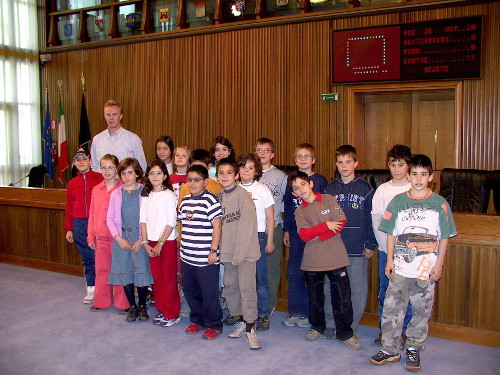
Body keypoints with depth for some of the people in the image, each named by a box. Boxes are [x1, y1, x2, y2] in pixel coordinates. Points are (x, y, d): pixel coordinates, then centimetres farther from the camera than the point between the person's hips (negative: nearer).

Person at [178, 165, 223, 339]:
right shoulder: (185, 200, 10)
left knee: (209, 293, 3)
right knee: (190, 291, 17)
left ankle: (214, 325, 19)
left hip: (206, 258, -7)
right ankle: (197, 320, 35)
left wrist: (213, 250, -16)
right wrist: (182, 245, 17)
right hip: (187, 256, 7)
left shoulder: (209, 200, -12)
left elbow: (217, 226, -15)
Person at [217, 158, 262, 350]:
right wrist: (223, 250, 6)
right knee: (229, 286, 11)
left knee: (246, 288, -6)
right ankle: (241, 321, 28)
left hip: (245, 250, -7)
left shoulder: (242, 195, -10)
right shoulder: (219, 197, 10)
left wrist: (239, 254, -15)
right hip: (228, 251, 7)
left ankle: (250, 328, 6)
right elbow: (220, 225, 13)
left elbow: (247, 226, -14)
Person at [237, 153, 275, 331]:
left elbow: (270, 218, 2)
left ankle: (263, 315, 9)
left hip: (258, 237, -3)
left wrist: (270, 241, -1)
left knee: (260, 278, -1)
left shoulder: (262, 190, 1)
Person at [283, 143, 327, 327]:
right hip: (296, 233, 4)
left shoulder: (320, 181, -1)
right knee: (293, 272, 4)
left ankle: (308, 312, 15)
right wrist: (286, 230, 13)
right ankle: (295, 311, 17)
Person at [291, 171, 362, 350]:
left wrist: (317, 236, -13)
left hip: (335, 256, -2)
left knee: (342, 296, -1)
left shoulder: (328, 199, 1)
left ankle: (345, 333, 14)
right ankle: (317, 327, 36)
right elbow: (304, 235, -10)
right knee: (315, 295, 15)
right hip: (312, 260, 2)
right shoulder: (299, 211, 5)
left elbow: (341, 222, -8)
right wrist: (325, 225, -18)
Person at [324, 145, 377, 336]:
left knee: (358, 290, 4)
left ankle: (350, 328, 18)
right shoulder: (330, 188, 7)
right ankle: (331, 325, 23)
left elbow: (371, 219, 0)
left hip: (358, 249, -2)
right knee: (330, 288, 8)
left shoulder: (365, 188, -1)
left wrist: (370, 245, -3)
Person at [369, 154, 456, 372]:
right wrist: (390, 260, 0)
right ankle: (390, 350, 16)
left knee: (421, 311, 7)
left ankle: (413, 350, 23)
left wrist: (439, 264, -2)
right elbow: (391, 233, 6)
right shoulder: (398, 201, 4)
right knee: (391, 307, 2)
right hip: (400, 266, 1)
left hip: (427, 268, -1)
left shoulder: (440, 204, 1)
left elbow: (444, 237, 3)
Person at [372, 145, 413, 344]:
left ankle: (404, 330, 19)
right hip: (386, 248, 1)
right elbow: (376, 221, 1)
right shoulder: (382, 190, 4)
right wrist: (388, 246, -8)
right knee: (385, 290, 7)